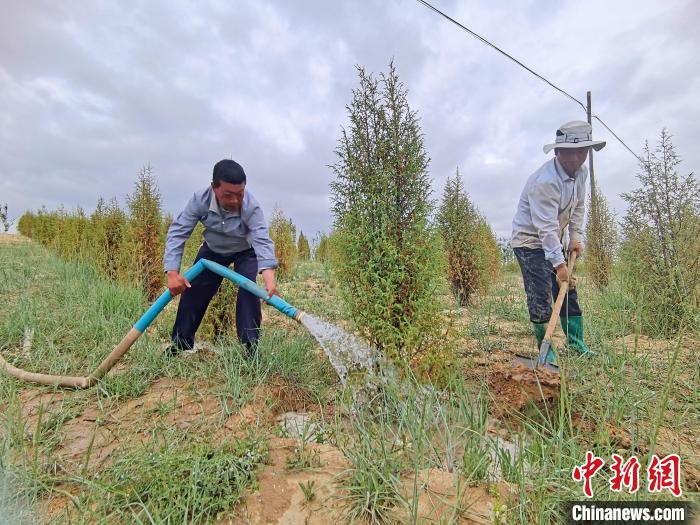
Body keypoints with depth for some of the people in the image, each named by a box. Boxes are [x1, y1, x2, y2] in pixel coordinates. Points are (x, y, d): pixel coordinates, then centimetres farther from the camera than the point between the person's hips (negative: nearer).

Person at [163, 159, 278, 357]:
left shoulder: (251, 207, -37)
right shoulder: (200, 199, -30)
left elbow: (262, 241, -48)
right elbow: (177, 232, -28)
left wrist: (269, 279, -65)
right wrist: (172, 272, -39)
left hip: (245, 252, -2)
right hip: (212, 250, 3)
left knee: (249, 291, -23)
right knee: (193, 292, 3)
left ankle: (251, 346, -10)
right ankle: (180, 344, 22)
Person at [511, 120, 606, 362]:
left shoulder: (581, 172, 0)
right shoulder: (545, 181, -28)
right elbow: (547, 227, -31)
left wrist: (576, 237, 3)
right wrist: (559, 264, -33)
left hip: (554, 241, 9)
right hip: (530, 240, -9)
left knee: (568, 289, 10)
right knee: (540, 295, -11)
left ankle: (576, 343, 22)